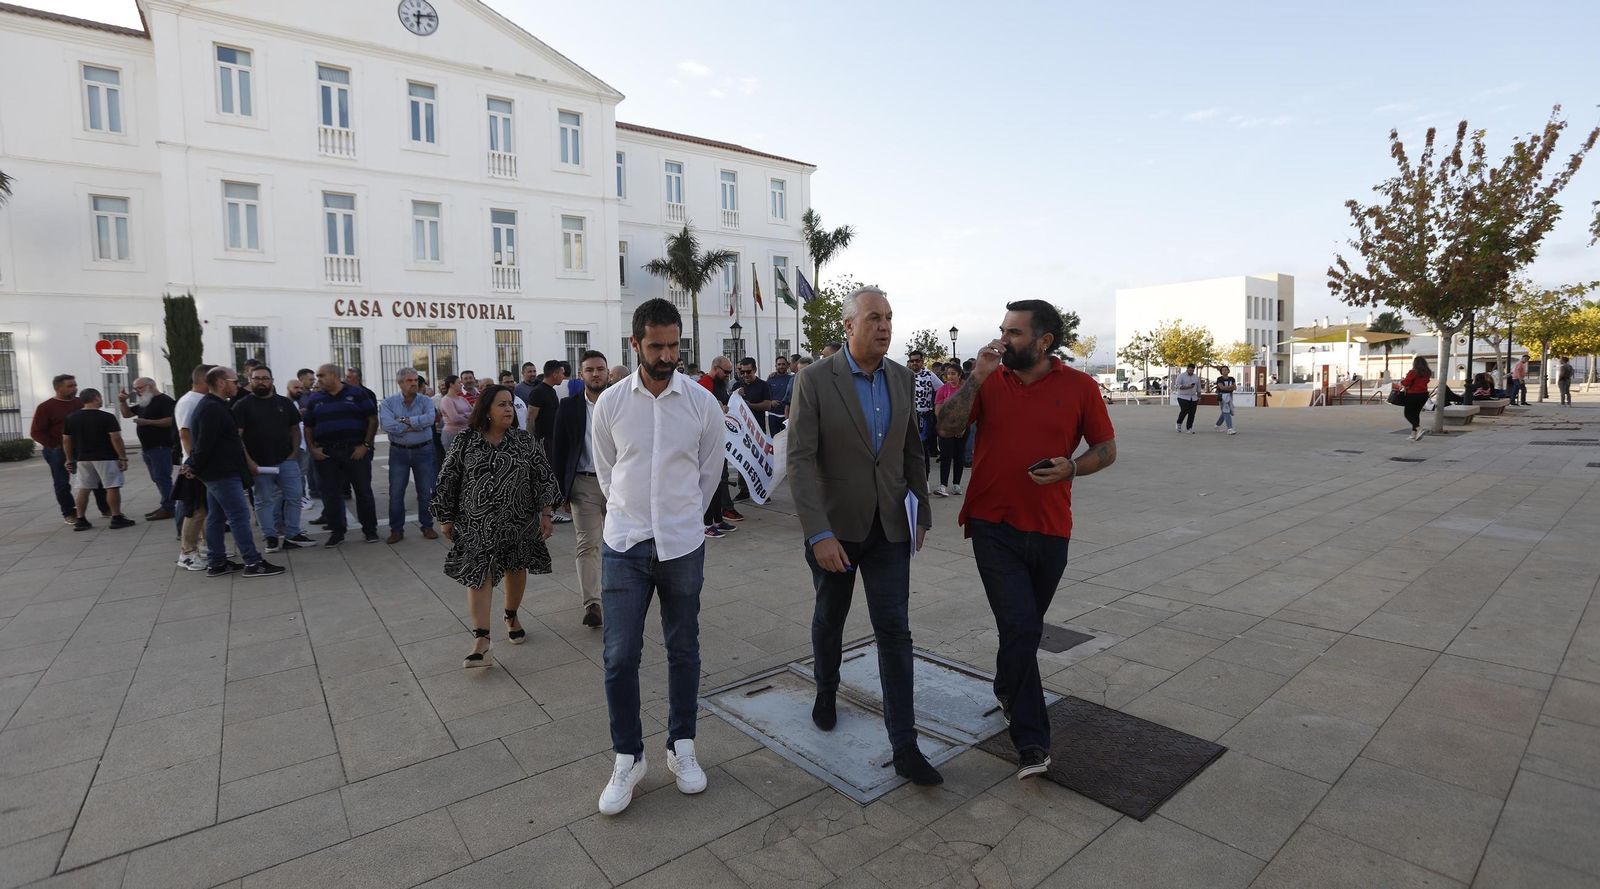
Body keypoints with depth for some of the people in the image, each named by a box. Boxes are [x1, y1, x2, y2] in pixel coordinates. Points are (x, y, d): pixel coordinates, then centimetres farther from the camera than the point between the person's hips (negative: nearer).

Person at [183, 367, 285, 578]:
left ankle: (216, 563, 19)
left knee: (216, 517, 13)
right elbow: (205, 444, -21)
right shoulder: (212, 409, -18)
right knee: (240, 516, -9)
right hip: (222, 473, -11)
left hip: (218, 472, 11)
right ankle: (253, 563, -7)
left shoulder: (214, 406, 17)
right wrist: (194, 467, -9)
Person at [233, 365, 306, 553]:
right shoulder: (242, 405, -1)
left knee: (294, 496, 1)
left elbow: (295, 429, 14)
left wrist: (294, 453, 1)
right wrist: (248, 461, -15)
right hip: (259, 464, -3)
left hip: (286, 460, 3)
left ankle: (292, 535, 11)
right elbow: (236, 436, -7)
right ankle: (271, 537, 13)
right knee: (264, 501, 4)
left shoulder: (285, 403, 10)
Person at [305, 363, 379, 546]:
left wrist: (365, 445, -9)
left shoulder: (357, 394, 1)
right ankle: (336, 532, 16)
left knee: (363, 491, 2)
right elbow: (308, 427, 14)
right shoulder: (316, 400, 12)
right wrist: (312, 449, 0)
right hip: (326, 454, 3)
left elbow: (373, 420, -2)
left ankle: (369, 530, 12)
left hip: (355, 451, -3)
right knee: (331, 494, 5)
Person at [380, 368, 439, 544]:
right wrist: (415, 425, -16)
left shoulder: (425, 401, 0)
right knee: (396, 493, 5)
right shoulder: (389, 402, -2)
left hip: (423, 450, 0)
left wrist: (405, 420, -17)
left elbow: (429, 419, -21)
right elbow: (386, 425, -18)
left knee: (425, 491, 8)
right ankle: (396, 529, 18)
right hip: (398, 452, 0)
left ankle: (427, 526, 21)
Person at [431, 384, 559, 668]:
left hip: (518, 522, 2)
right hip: (477, 524, -2)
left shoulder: (523, 440, 1)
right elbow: (447, 481, 3)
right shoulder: (464, 442, -2)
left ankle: (512, 618, 38)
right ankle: (481, 642, -8)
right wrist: (446, 518, 5)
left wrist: (545, 513, -2)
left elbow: (543, 476, 2)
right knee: (478, 576, -7)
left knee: (515, 569, 14)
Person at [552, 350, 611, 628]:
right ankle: (592, 604, 0)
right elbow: (558, 449, 3)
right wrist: (561, 489, -1)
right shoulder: (569, 407, 1)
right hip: (584, 484, -1)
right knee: (588, 544, -3)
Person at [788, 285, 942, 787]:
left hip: (888, 528, 3)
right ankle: (826, 692, 46)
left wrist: (922, 513, 11)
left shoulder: (901, 378, 1)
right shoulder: (815, 381, -14)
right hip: (834, 526, -2)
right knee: (830, 618, 18)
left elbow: (912, 451, 10)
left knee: (895, 632, 1)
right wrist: (819, 534, -25)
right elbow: (800, 461, -18)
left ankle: (904, 747, 10)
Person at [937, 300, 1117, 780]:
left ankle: (1007, 689, 48)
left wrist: (1072, 468, -16)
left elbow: (1107, 449, 4)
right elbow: (947, 428, -8)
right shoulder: (989, 381, 0)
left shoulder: (1080, 387, -2)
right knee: (1019, 627, -8)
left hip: (1050, 528, 1)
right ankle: (1032, 742, 6)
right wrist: (975, 378, -17)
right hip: (994, 526, -1)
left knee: (1027, 627, 19)